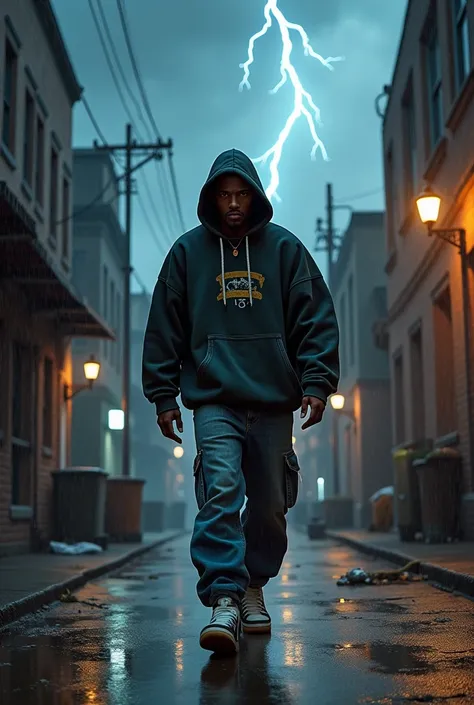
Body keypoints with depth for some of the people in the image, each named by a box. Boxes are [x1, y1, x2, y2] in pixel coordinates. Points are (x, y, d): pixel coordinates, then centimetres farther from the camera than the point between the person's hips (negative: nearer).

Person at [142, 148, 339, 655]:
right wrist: (163, 395, 7)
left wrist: (316, 381, -5)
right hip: (214, 399, -1)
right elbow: (164, 329, 10)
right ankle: (223, 600, -19)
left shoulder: (284, 248, 7)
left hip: (274, 402, 1)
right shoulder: (187, 251, 8)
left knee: (269, 504, 6)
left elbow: (315, 318, 5)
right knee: (221, 490, -18)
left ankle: (253, 586, 26)